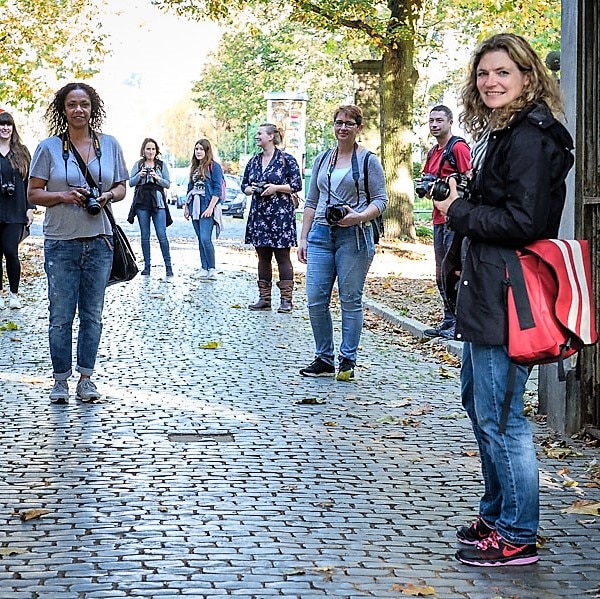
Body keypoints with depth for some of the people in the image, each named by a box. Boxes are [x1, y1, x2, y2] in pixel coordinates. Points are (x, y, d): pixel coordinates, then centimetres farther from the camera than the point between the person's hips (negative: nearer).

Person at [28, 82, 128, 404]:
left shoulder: (109, 144, 7)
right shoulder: (49, 147, -1)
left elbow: (122, 188, 13)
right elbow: (34, 194, -1)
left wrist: (107, 196, -9)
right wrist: (64, 196, -17)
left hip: (99, 241, 2)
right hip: (61, 243, -2)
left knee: (92, 314, 7)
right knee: (61, 315, -1)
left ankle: (86, 377, 16)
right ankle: (61, 379, 10)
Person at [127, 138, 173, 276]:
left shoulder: (161, 165, 7)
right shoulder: (138, 165, 9)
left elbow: (168, 184, 5)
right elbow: (130, 183, 7)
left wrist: (158, 178, -12)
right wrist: (139, 175, -10)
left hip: (158, 203, -2)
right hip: (142, 203, 2)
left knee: (162, 235, -8)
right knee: (144, 236, 4)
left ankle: (168, 265, -5)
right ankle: (146, 265, 9)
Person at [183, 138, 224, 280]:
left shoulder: (214, 166, -4)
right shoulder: (194, 168, 17)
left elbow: (217, 189, -10)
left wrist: (210, 208, -16)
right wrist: (186, 206, 15)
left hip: (207, 207, -7)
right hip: (195, 207, 7)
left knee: (205, 238, -15)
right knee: (200, 239, 6)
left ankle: (212, 269, -8)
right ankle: (204, 269, 8)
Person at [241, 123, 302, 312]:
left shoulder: (287, 159, -4)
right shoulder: (254, 161, 13)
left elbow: (297, 185, -6)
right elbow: (244, 185, 19)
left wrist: (276, 187, -16)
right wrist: (250, 189, -3)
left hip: (281, 213, -6)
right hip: (259, 213, 6)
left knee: (282, 256, -3)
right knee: (263, 257, 8)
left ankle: (286, 299, -1)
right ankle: (264, 298, 13)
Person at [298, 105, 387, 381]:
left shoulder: (368, 160, 2)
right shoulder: (322, 160, 16)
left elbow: (380, 200, -2)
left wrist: (359, 217, -20)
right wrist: (303, 238, 12)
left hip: (354, 236, -4)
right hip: (321, 234, 4)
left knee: (350, 300, -1)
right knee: (315, 299, -1)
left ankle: (347, 362, 7)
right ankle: (324, 359, 10)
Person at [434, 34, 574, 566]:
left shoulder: (530, 137, -16)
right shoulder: (501, 132, 16)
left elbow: (524, 221, -23)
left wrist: (460, 213, -14)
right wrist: (460, 204, 6)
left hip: (507, 299, -11)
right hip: (486, 293, 11)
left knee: (499, 415, -6)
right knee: (477, 399, 20)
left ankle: (517, 537, 4)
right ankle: (496, 515, 33)